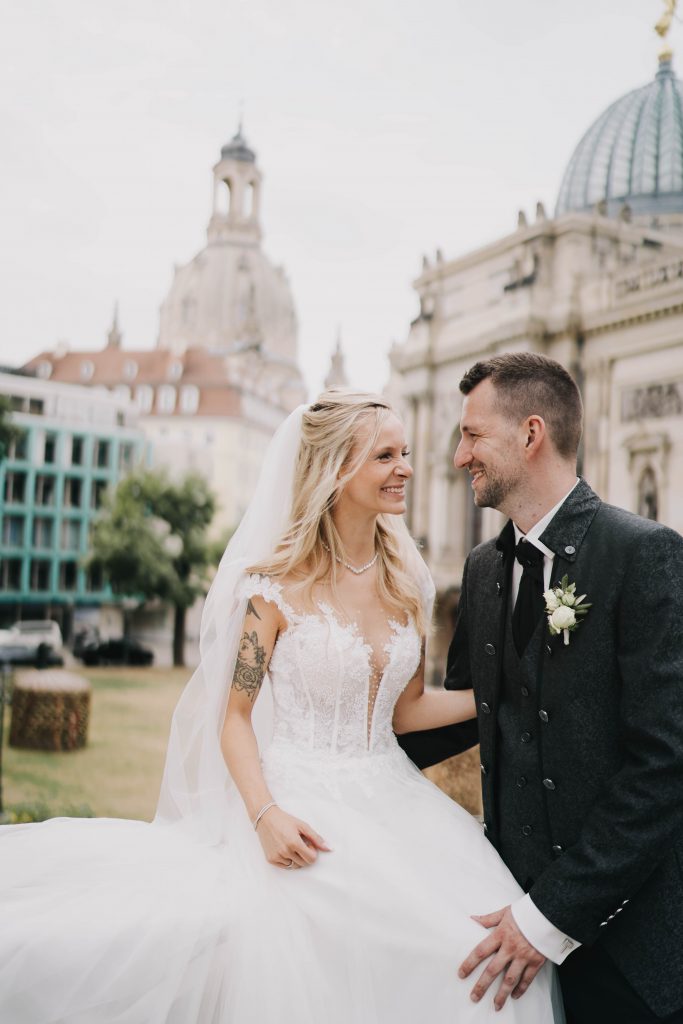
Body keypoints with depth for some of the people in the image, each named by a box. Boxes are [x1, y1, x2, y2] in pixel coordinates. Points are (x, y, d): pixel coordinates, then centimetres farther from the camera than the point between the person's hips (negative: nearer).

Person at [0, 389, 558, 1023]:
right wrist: (265, 815, -19)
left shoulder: (408, 584, 6)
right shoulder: (275, 584, -8)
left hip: (390, 806, 5)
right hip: (302, 812, -4)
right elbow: (236, 716, -5)